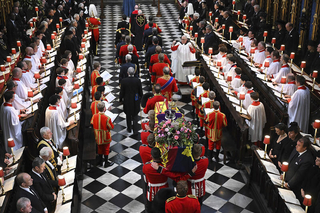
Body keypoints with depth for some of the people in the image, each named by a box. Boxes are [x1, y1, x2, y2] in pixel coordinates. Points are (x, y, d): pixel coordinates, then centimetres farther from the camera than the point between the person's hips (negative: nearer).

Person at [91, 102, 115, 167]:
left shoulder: (94, 116, -14)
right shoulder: (107, 118, -27)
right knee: (106, 149, 14)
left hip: (98, 137, 4)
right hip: (105, 137, -4)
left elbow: (91, 125, 0)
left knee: (100, 148, 22)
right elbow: (111, 127, -17)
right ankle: (106, 163, 26)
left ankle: (100, 161, 36)